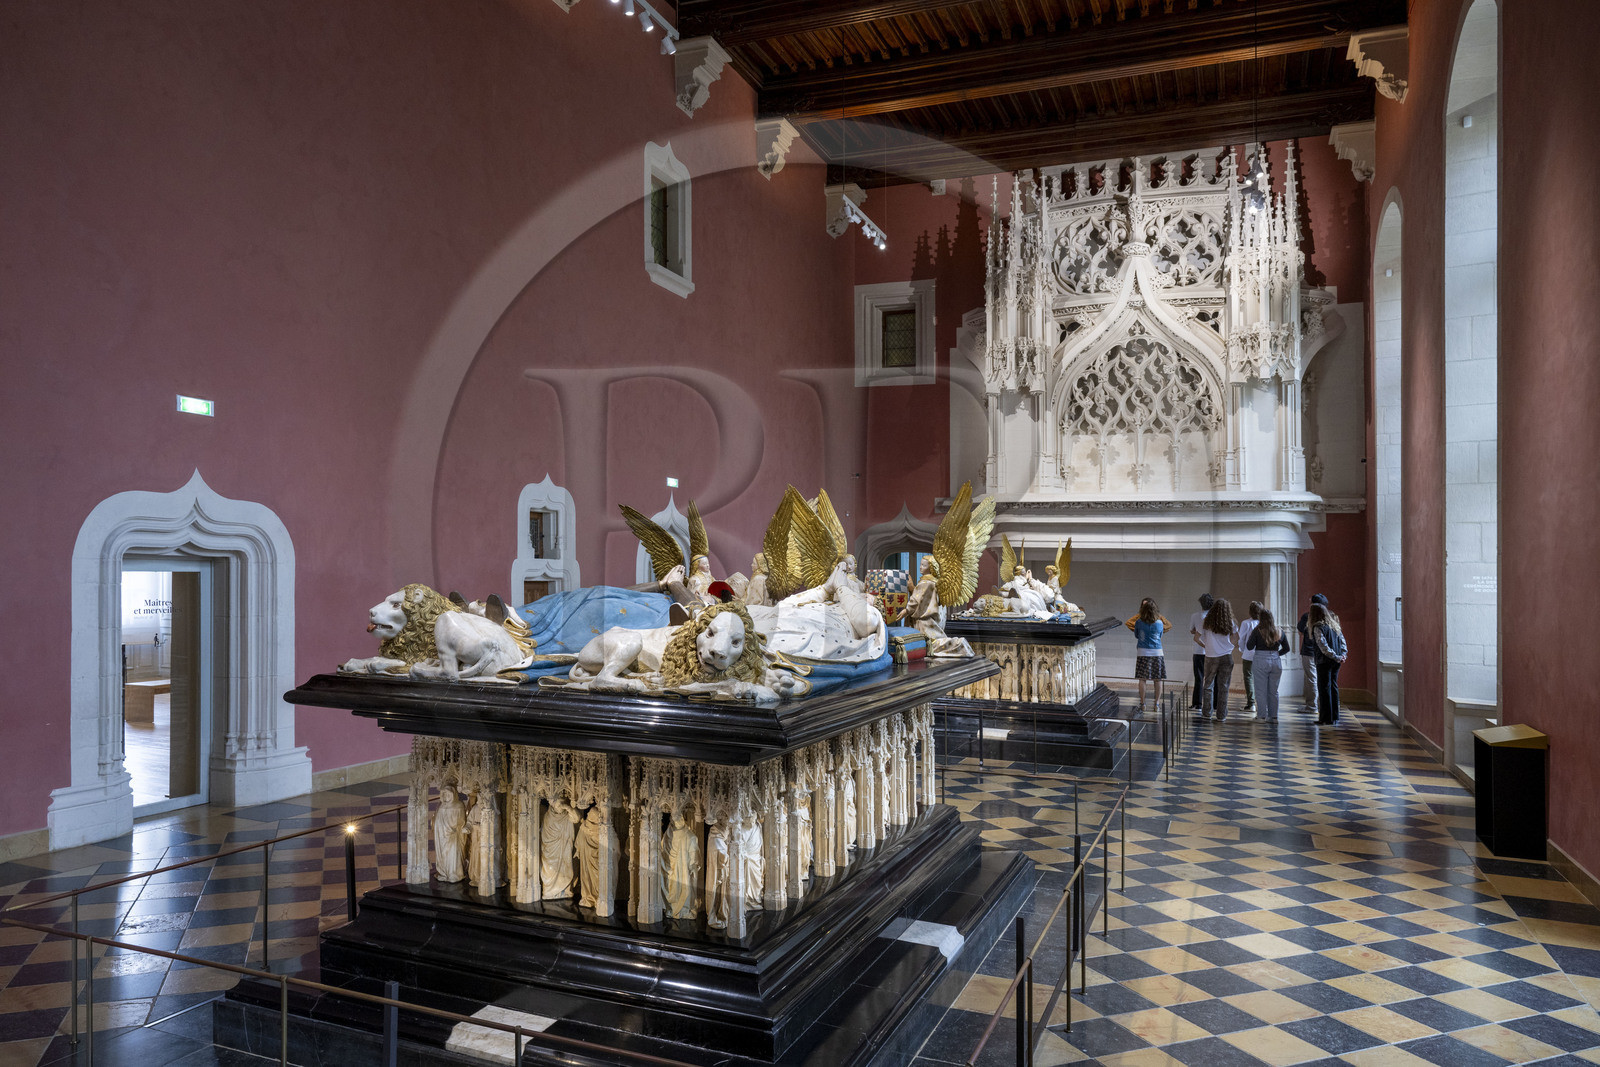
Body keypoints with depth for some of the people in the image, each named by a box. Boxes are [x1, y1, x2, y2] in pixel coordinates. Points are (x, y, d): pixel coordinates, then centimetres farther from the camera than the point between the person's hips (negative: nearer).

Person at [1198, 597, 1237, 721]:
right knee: (1223, 686, 3)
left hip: (1211, 657, 0)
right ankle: (1221, 715, 4)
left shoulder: (1207, 623, 0)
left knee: (1208, 685, 10)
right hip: (1227, 656, 0)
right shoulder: (1229, 623, 2)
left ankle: (1207, 712, 9)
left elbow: (1197, 638, 3)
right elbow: (1232, 640, 4)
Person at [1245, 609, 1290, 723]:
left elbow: (1249, 647, -6)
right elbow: (1286, 648, 13)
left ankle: (1263, 715, 1)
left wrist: (1251, 634, 6)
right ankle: (1274, 716, 12)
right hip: (1276, 662, 4)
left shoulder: (1257, 631, -7)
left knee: (1261, 691, 2)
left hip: (1261, 661, -4)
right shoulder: (1279, 632, 7)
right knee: (1273, 691, 11)